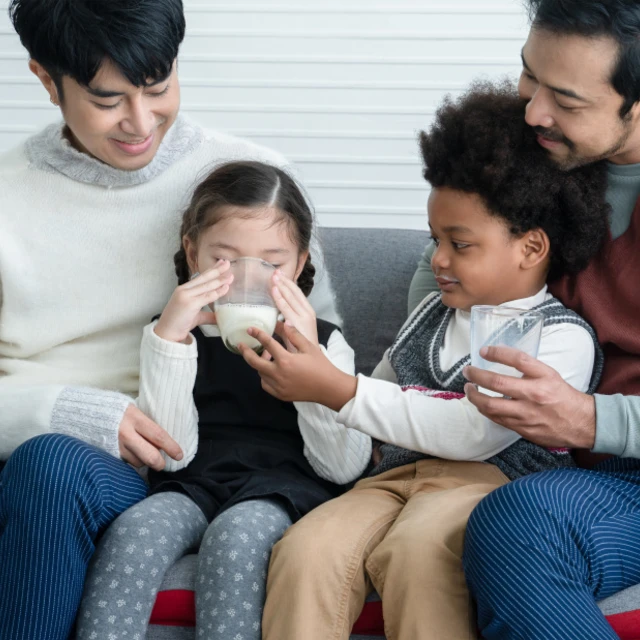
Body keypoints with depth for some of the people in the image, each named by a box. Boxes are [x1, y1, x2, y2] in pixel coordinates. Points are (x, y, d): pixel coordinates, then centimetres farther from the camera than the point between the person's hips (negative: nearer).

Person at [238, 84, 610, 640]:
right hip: (396, 473, 6)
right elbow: (381, 394, 37)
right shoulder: (432, 313, 24)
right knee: (306, 553, -27)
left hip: (493, 479, -5)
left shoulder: (564, 337, -1)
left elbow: (472, 432, -15)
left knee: (415, 548, -39)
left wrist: (338, 391, -15)